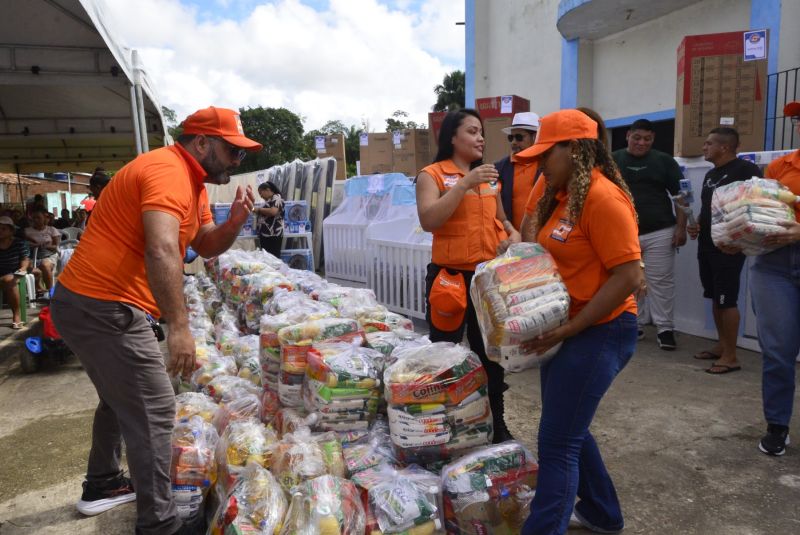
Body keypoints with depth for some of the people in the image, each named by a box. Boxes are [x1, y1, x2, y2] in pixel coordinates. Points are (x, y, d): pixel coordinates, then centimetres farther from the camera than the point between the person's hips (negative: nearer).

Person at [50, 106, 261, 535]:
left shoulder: (195, 182, 13)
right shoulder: (168, 171, -19)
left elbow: (206, 246, 17)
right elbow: (161, 250, -34)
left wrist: (235, 222, -2)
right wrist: (179, 326, -37)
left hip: (91, 305, 11)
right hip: (106, 309, -11)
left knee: (121, 398, 25)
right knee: (153, 411, -6)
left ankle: (102, 486, 44)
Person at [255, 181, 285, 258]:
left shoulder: (276, 198, -5)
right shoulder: (268, 200, 22)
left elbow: (273, 211, -21)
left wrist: (259, 210, -10)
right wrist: (257, 213, 11)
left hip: (273, 235, -9)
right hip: (264, 234, 9)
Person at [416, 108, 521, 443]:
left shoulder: (490, 177, 12)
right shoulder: (432, 175, -4)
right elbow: (428, 221, -19)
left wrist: (513, 234, 2)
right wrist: (465, 183, -21)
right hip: (450, 276, -5)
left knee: (490, 353, 14)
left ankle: (496, 423, 30)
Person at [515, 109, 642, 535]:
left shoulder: (603, 197, -20)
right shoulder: (554, 192, 8)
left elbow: (629, 277, -22)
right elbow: (538, 246, 23)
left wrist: (569, 328, -21)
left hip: (598, 333, -9)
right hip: (564, 328, 9)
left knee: (556, 442, -3)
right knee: (568, 429, 21)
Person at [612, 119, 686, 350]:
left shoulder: (664, 161, 4)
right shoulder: (613, 160, 5)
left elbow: (680, 195, 4)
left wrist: (681, 228, -4)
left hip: (659, 233, -1)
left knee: (661, 281, 1)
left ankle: (665, 328, 10)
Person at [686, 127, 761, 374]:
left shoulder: (745, 169, -10)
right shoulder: (710, 174, 16)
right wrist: (697, 225, 5)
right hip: (706, 245, 9)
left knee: (727, 300, -6)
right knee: (715, 298, 13)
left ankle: (731, 356, 2)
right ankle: (722, 346, 24)